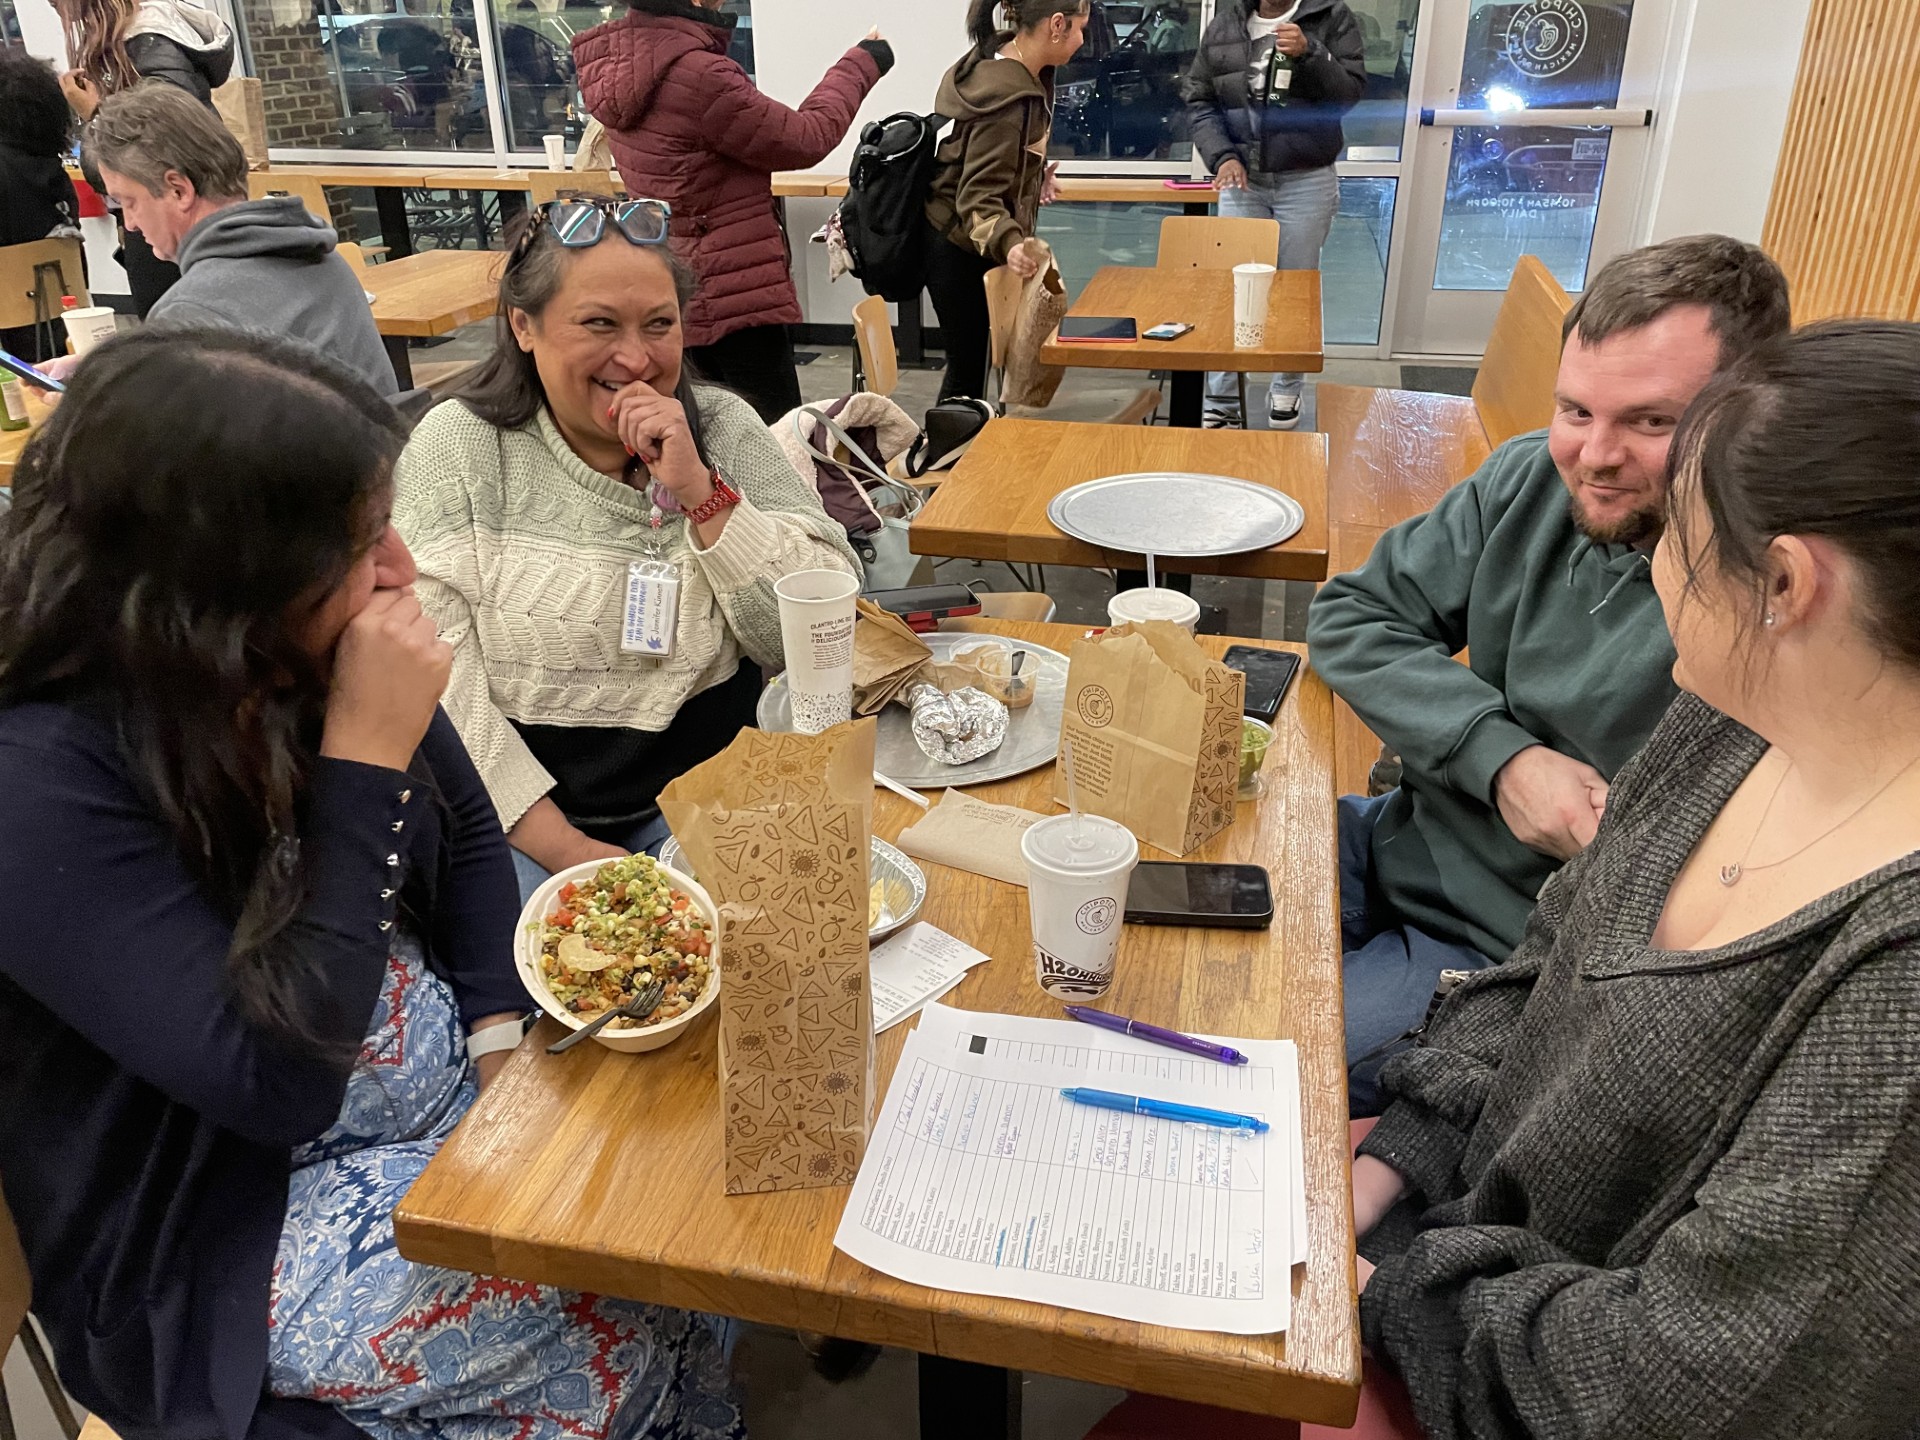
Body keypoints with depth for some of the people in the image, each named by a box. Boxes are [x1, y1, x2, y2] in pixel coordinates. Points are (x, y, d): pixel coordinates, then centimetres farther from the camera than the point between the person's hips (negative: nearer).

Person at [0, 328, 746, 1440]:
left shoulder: (317, 656, -8)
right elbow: (281, 1079, -30)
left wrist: (504, 1040, -7)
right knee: (631, 1326, -16)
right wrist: (366, 757, -31)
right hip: (237, 1224, -6)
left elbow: (466, 834, 7)